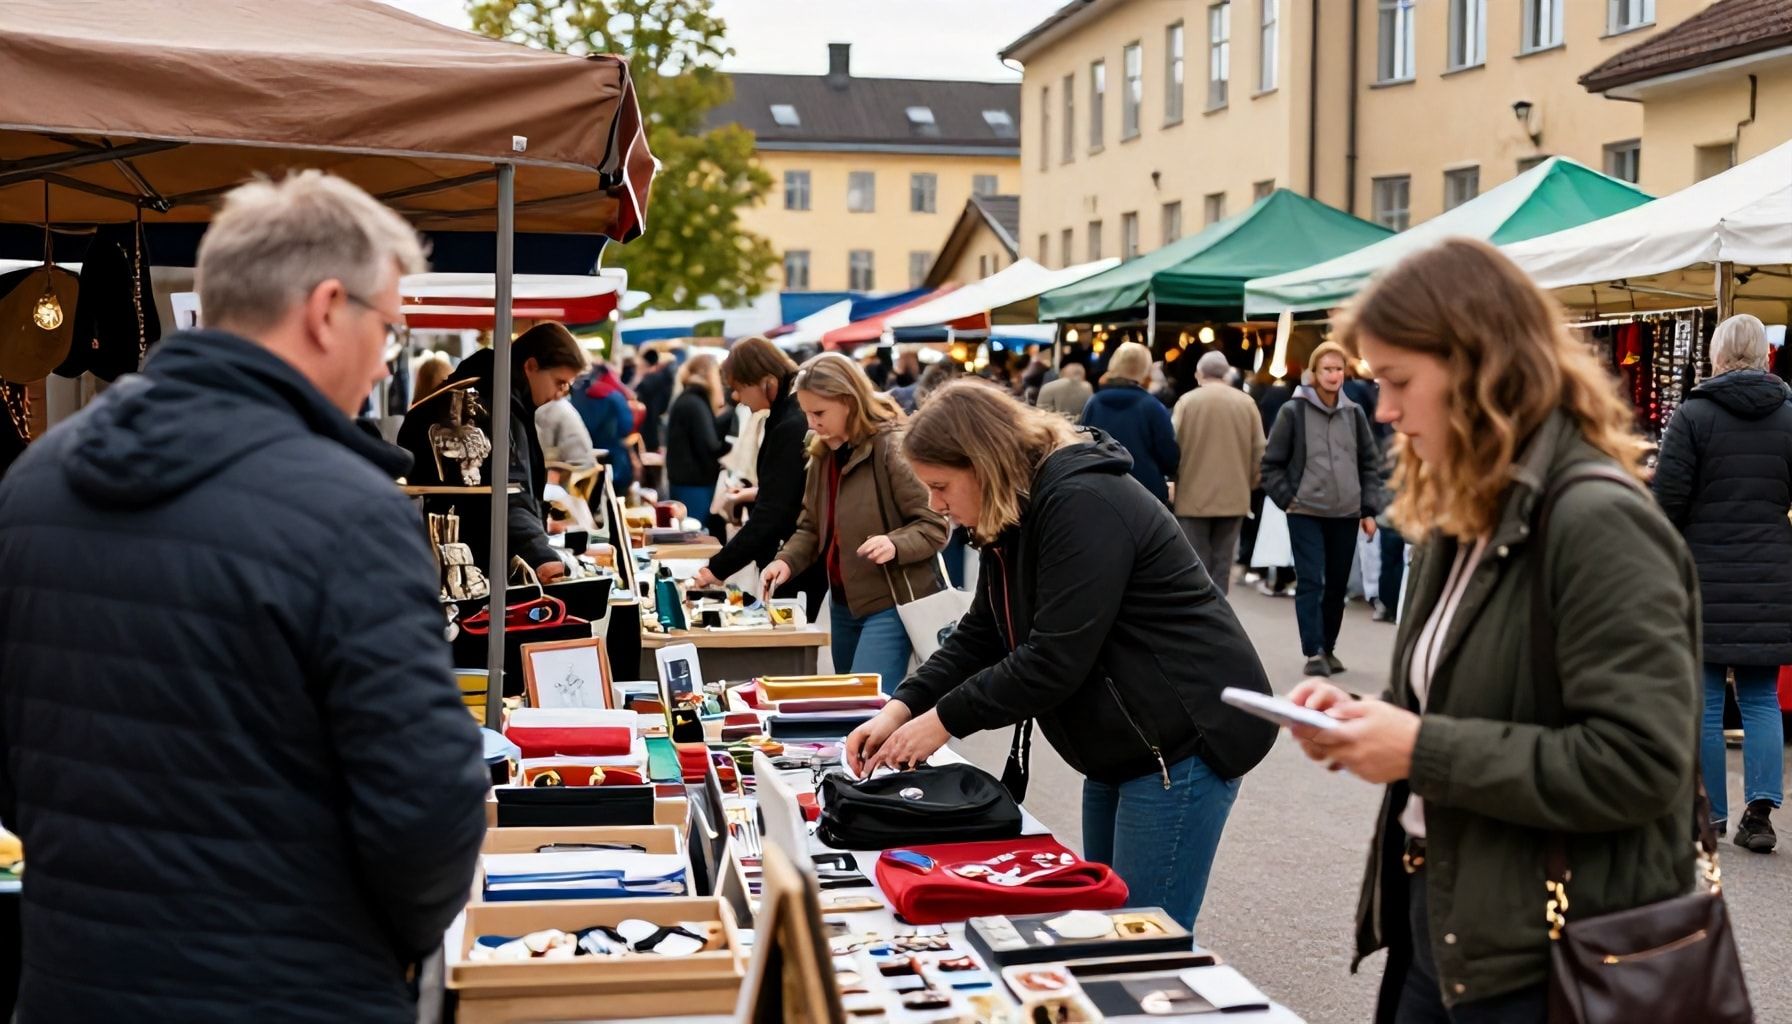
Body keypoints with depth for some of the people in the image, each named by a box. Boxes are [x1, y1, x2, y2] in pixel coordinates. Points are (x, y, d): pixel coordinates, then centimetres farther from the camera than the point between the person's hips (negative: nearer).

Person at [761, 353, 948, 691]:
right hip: (844, 604, 8)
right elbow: (812, 527, 16)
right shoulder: (823, 455, 9)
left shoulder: (892, 448, -15)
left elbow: (935, 526, -14)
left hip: (890, 603, -8)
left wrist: (895, 544, -32)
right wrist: (787, 561, -3)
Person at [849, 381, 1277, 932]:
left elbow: (1054, 660, -26)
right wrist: (902, 707, -3)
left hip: (1184, 738, -10)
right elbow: (978, 637, 12)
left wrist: (943, 719, -17)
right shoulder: (1015, 518, 10)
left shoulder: (1082, 504, -22)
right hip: (1124, 745, 11)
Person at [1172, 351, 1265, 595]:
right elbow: (1259, 451, 3)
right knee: (1222, 566, 8)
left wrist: (1176, 479, 10)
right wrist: (1250, 484, 16)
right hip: (1234, 496, 2)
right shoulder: (1246, 403, 2)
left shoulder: (1187, 401, -4)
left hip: (1193, 496, -2)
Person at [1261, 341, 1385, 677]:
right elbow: (1272, 463, 1)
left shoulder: (1354, 413, 5)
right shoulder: (1293, 411, -5)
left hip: (1346, 514, 4)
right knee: (1310, 583, -9)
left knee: (1337, 585, 10)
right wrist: (1287, 499, -6)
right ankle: (1313, 653, -9)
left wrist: (1369, 509, 5)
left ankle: (1328, 648, 22)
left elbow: (1370, 463, 11)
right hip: (1305, 513, -3)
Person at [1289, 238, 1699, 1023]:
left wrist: (1423, 751, -22)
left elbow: (1639, 763, -24)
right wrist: (1364, 718, -1)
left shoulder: (1599, 523, -18)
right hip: (1442, 922, 8)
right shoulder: (1468, 522, 10)